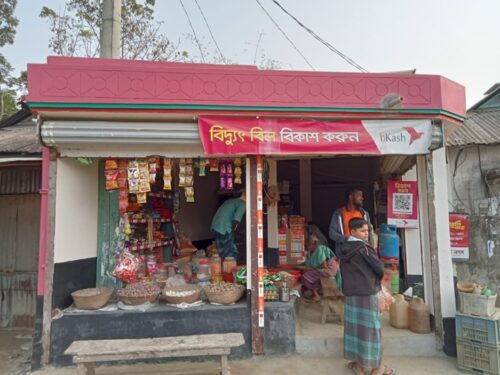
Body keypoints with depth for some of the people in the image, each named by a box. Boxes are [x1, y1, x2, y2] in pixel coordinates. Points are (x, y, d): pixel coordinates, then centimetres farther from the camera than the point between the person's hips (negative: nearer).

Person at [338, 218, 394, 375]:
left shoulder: (344, 249, 7)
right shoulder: (363, 247, -15)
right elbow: (379, 268, -12)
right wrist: (376, 279, 7)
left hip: (350, 293, 7)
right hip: (367, 292, -7)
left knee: (354, 326, 12)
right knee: (370, 328, 2)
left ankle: (356, 362, 21)